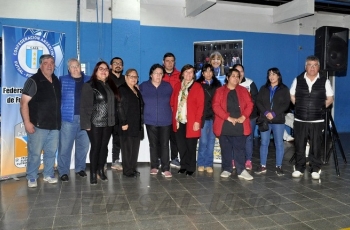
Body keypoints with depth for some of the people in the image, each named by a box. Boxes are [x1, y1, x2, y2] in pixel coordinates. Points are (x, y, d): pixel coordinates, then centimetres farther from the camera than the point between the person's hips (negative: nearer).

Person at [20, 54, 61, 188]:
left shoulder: (57, 81, 12)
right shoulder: (33, 81, -7)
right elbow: (24, 102, -11)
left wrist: (59, 120, 16)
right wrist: (27, 122, -17)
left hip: (54, 125, 6)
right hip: (38, 125, -6)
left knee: (51, 152, 12)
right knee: (35, 153, 0)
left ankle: (48, 175, 27)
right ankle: (31, 178, 15)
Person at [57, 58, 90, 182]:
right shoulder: (63, 80, 3)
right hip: (68, 118, -3)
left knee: (83, 145, 11)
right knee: (65, 146, -1)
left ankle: (80, 168, 26)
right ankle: (63, 172, 9)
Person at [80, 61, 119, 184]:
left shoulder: (111, 85, 12)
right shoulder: (89, 86, -6)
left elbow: (115, 103, 12)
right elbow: (84, 106, -11)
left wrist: (114, 119, 4)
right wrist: (86, 123, -16)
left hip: (108, 122, 5)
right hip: (95, 123, -5)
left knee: (104, 147, 12)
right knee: (95, 147, 1)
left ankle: (101, 170, 25)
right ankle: (93, 173, 12)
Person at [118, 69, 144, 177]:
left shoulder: (137, 90, 18)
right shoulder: (122, 89, -5)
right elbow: (120, 107, -14)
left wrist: (141, 122, 12)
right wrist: (123, 122, -19)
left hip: (137, 124, 7)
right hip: (128, 124, -7)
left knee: (135, 147, 10)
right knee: (127, 147, -2)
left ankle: (133, 168, 19)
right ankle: (127, 170, 6)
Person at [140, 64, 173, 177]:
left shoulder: (168, 86, 3)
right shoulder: (143, 86, 0)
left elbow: (172, 101, 14)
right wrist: (148, 110, 10)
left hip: (165, 121, 0)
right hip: (150, 121, 0)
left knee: (164, 145, -1)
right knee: (153, 144, 10)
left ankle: (165, 169, 4)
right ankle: (154, 167, 21)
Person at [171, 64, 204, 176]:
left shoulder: (197, 87, -2)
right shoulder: (177, 85, 11)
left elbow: (200, 105, -7)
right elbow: (173, 102, 14)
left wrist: (197, 121, -13)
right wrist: (174, 117, 5)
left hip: (191, 122, -4)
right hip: (179, 121, 4)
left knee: (191, 146, 3)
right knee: (181, 145, 8)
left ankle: (190, 168, 17)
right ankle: (183, 165, 24)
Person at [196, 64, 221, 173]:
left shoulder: (217, 84, 11)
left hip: (214, 116, 3)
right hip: (203, 116, -2)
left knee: (211, 141, 6)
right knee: (203, 141, 0)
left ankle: (208, 164, 16)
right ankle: (201, 163, 15)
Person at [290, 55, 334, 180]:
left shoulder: (324, 81, 1)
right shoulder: (298, 80, 4)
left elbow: (330, 98, 8)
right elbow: (292, 96, 14)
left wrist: (321, 108, 1)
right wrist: (299, 107, 7)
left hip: (317, 120, -1)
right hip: (300, 119, 1)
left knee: (316, 146, 4)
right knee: (299, 146, 7)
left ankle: (315, 170, 18)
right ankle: (299, 168, 19)